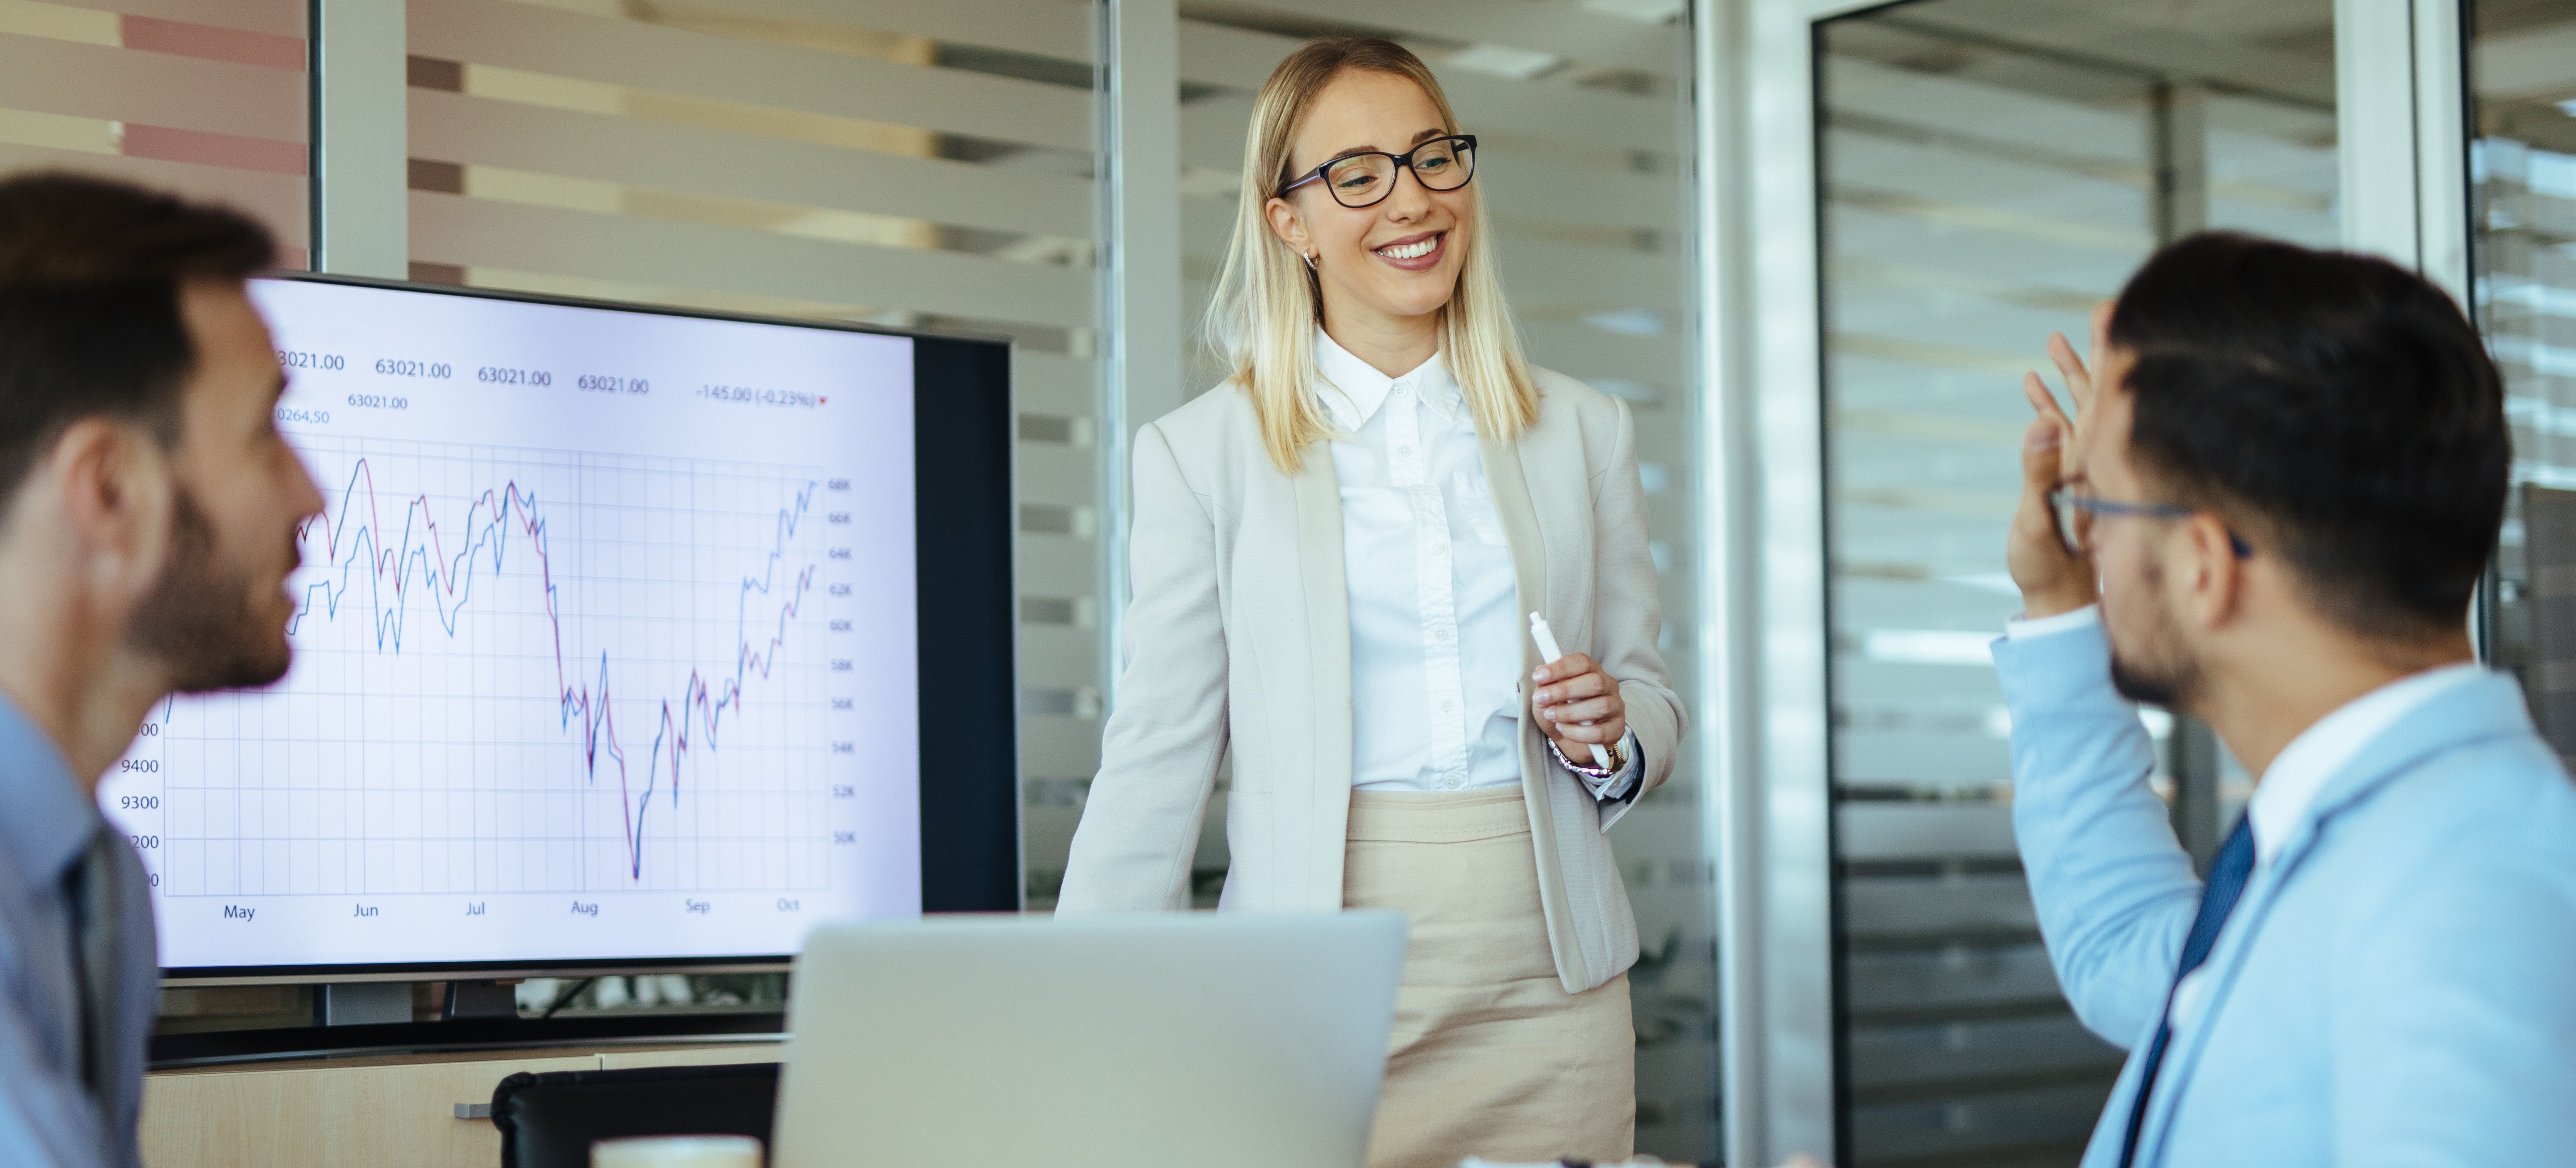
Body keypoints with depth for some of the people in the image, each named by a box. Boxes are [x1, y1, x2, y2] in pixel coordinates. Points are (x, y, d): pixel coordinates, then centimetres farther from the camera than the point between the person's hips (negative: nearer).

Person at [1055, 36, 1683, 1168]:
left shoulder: (1584, 433, 10)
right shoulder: (1204, 453, 2)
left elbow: (1652, 702, 17)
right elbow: (1155, 763, 1)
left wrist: (1613, 734, -7)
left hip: (1548, 988, 2)